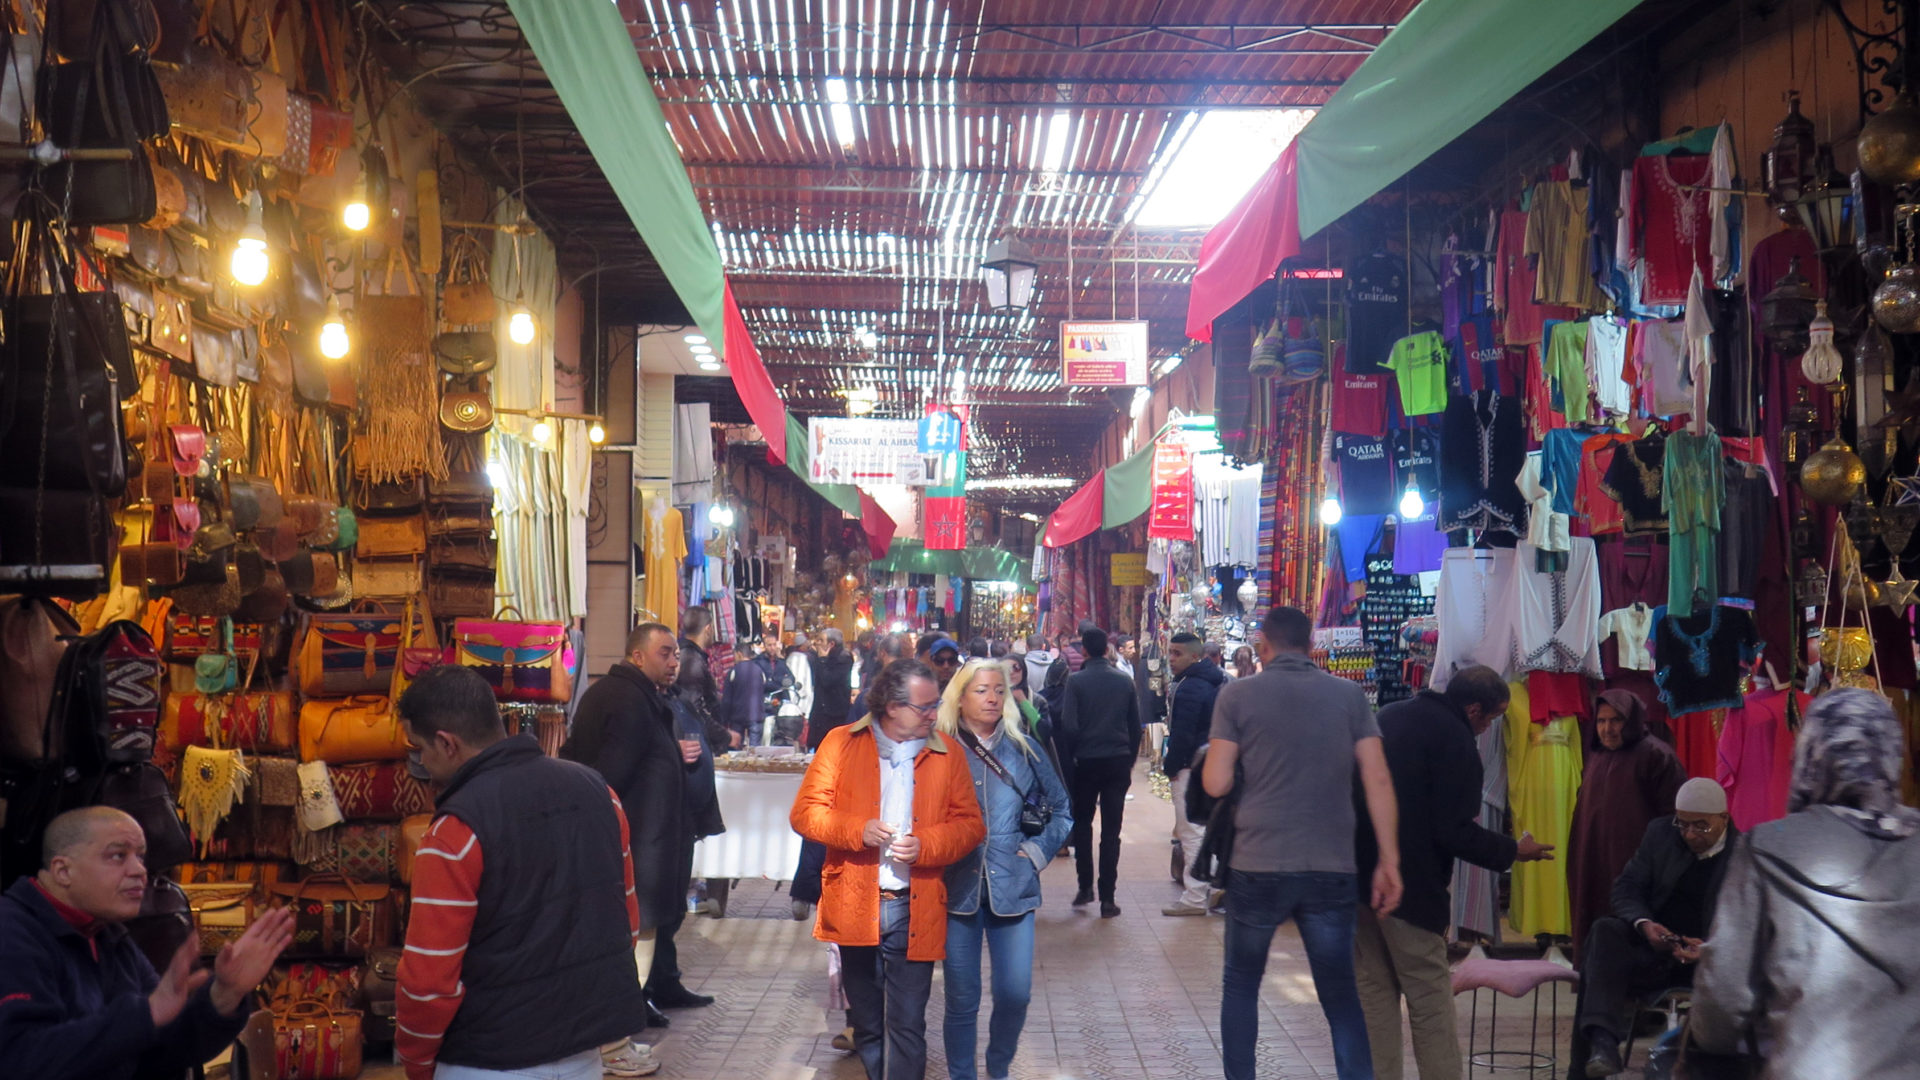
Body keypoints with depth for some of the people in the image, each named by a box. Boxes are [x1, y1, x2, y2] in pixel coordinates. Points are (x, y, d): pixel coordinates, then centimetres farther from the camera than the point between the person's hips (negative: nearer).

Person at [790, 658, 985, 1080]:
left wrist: (924, 845, -16)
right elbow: (805, 811, -2)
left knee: (907, 1026, -1)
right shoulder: (841, 744, 0)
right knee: (866, 1024, 15)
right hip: (855, 907, 1)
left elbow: (970, 824, 2)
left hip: (915, 910, 0)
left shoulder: (947, 753, 3)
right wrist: (857, 830, -19)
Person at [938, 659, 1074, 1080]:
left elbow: (1061, 810, 14)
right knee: (961, 1000, 3)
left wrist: (1038, 851, 3)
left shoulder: (1024, 749, 5)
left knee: (1015, 993, -1)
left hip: (1012, 887, 1)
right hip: (958, 888, -1)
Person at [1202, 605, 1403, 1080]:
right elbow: (1378, 781, -1)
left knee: (1241, 983, 17)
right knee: (1341, 993, 11)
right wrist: (1389, 862, 2)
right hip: (1332, 868, 2)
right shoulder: (1349, 694, 4)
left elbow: (1216, 784, -5)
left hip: (1257, 866, -1)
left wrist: (1217, 754, 16)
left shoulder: (1238, 694, -2)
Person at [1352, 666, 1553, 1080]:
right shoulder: (1455, 740, -13)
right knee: (1430, 999, 0)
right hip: (1408, 884, -7)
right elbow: (1454, 832, -16)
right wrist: (1512, 851, -4)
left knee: (1374, 989, 13)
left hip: (1356, 872, 8)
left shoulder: (1390, 716, 12)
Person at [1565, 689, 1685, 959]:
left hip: (1634, 863, -7)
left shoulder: (1655, 756, -8)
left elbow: (1672, 815, -11)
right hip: (1595, 864, 7)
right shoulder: (1596, 756, 15)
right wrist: (1578, 860, 19)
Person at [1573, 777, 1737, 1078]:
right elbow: (1627, 889, 8)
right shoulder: (1660, 833, 10)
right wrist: (1643, 923, -15)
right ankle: (1602, 1039, -46)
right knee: (1605, 931, -29)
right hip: (1652, 948, 2)